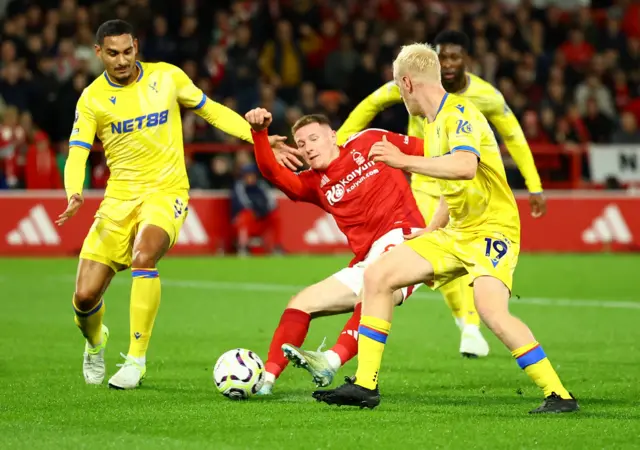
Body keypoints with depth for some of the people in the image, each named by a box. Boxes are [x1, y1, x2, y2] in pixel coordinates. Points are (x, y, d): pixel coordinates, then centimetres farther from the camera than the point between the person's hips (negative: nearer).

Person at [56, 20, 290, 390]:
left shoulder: (167, 77, 1)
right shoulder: (92, 99, 0)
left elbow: (211, 110, 12)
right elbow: (77, 154, -7)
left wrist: (257, 137, 1)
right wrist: (74, 194, -27)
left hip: (166, 191, -2)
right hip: (120, 196, 2)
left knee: (143, 255, -33)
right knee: (85, 296, -6)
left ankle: (137, 360, -22)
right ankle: (95, 340, 33)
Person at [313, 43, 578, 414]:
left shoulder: (460, 113, -13)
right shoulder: (435, 123, 15)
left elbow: (466, 166, -34)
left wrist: (405, 161, -35)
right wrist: (428, 234, 29)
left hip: (492, 229, -9)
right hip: (457, 232, 9)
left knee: (492, 312, -30)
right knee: (378, 275, 1)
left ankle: (559, 395, -20)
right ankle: (365, 386, 4)